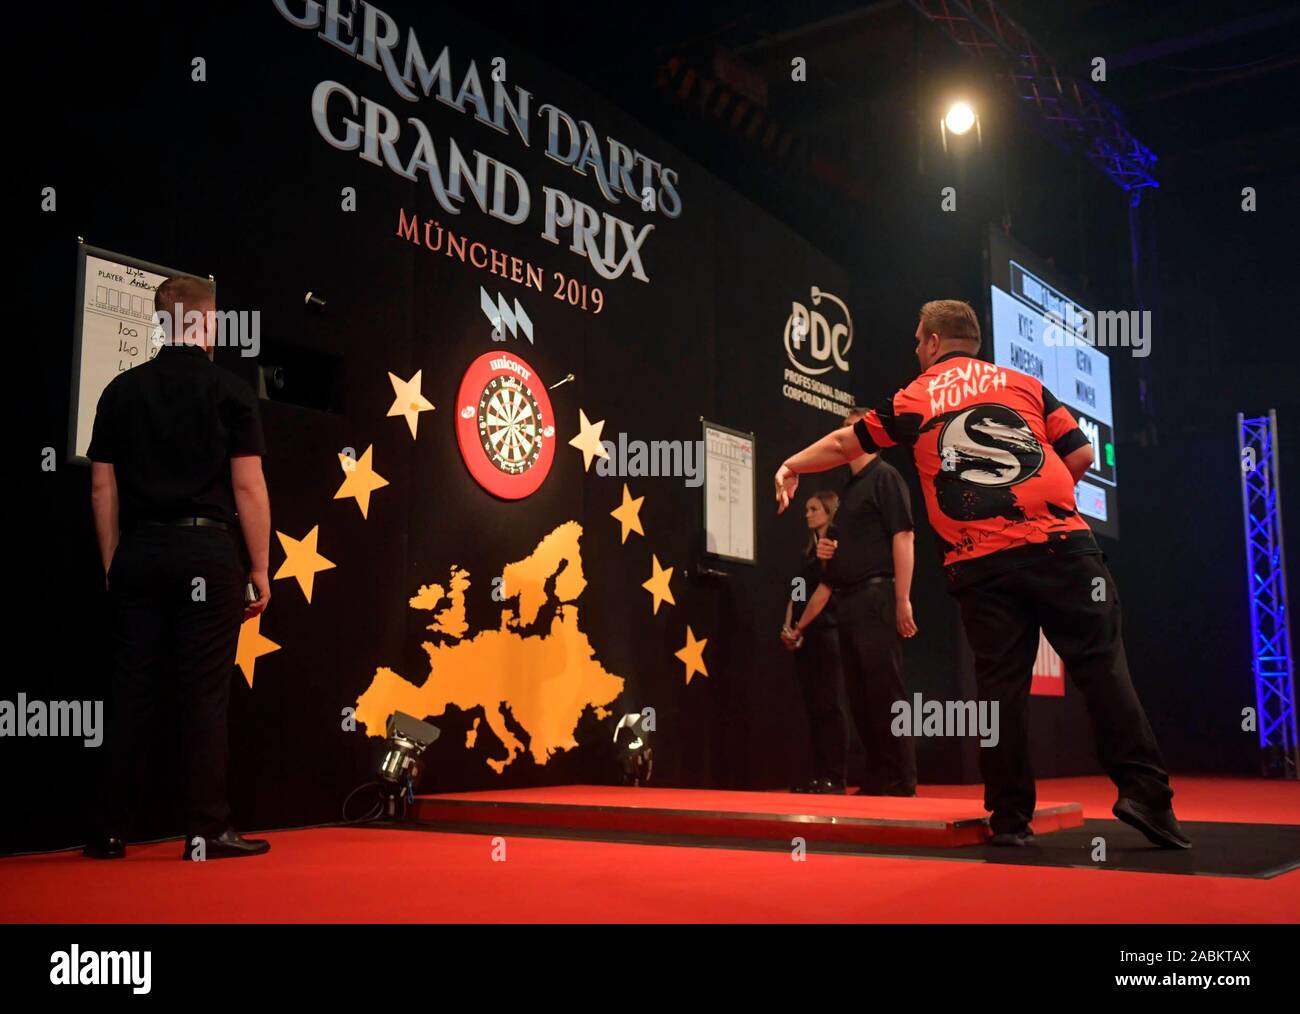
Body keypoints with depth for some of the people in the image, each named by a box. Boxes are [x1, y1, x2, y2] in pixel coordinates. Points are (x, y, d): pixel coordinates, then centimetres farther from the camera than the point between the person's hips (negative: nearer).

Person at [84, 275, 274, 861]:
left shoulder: (122, 390, 10)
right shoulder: (230, 390, -1)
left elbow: (102, 487, 9)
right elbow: (248, 487, -5)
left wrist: (113, 564, 15)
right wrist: (260, 567, 1)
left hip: (138, 554, 4)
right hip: (205, 551, -4)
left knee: (130, 692, 8)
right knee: (205, 693, 0)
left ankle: (109, 832, 13)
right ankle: (207, 832, 2)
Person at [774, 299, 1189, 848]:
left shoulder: (911, 400, 13)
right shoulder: (1024, 384, 15)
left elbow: (844, 443, 25)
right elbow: (1080, 455, 9)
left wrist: (791, 466, 41)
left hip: (979, 565, 0)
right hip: (1057, 545, 0)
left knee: (1000, 683, 3)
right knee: (1100, 666, 1)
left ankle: (1009, 816, 6)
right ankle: (1143, 790, -6)